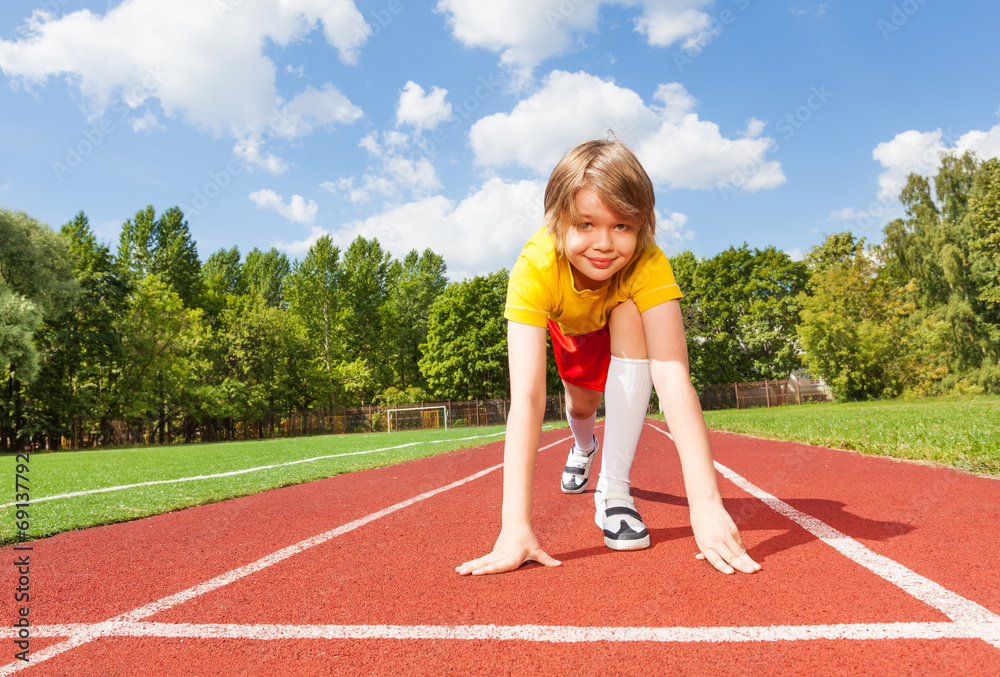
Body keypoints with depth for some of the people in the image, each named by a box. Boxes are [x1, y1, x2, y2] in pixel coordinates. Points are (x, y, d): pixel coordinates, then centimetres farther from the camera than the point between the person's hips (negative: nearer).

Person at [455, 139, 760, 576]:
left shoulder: (648, 265, -43)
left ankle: (614, 489, -22)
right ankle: (584, 448, 45)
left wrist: (706, 502, -61)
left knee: (629, 317, -32)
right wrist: (515, 525, -57)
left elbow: (673, 377, -51)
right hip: (567, 324, 1)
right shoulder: (535, 269, -44)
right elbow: (526, 397, -51)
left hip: (623, 320, -1)